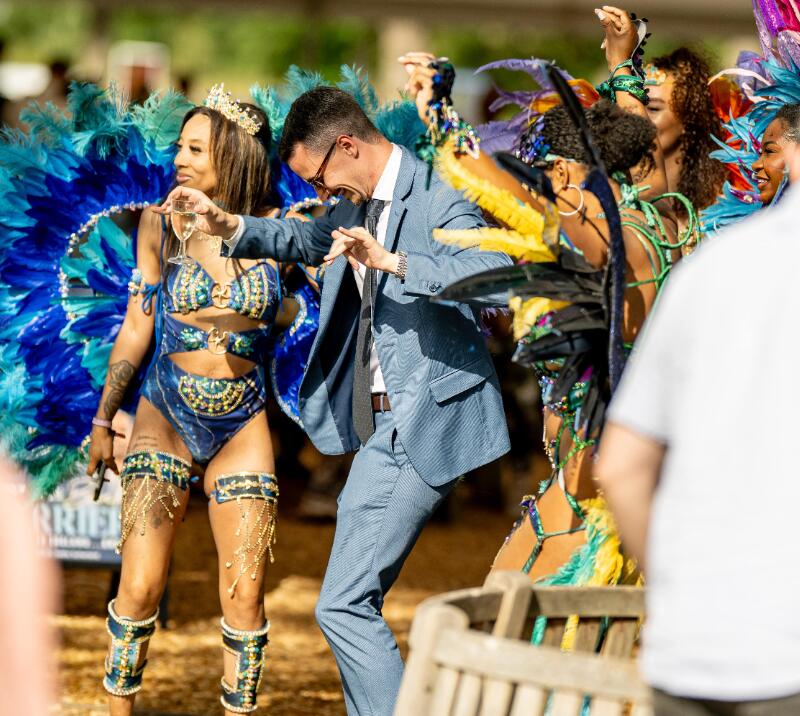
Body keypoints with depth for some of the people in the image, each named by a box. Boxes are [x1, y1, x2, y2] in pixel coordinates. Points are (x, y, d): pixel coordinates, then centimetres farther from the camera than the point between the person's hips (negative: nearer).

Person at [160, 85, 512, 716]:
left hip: (428, 423, -10)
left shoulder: (436, 197, -13)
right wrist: (229, 227, 17)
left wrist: (389, 260, -35)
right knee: (351, 602, 11)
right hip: (385, 426, 10)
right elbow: (307, 240, 35)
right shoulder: (363, 204, 15)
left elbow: (497, 269, -29)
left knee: (343, 604, -13)